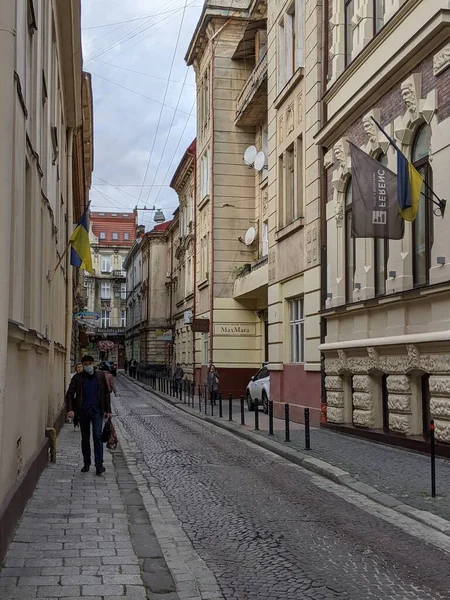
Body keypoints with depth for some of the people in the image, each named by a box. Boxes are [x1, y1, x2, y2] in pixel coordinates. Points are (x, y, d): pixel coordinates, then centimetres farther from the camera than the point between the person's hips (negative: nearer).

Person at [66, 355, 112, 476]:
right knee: (85, 438, 10)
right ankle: (86, 463, 22)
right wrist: (70, 409, -17)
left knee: (97, 435, -11)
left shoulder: (100, 376, 4)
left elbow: (106, 393, 8)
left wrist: (108, 410, 4)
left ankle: (99, 464, -10)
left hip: (97, 411, -1)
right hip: (83, 411, 1)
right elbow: (69, 394, -2)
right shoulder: (77, 378, 1)